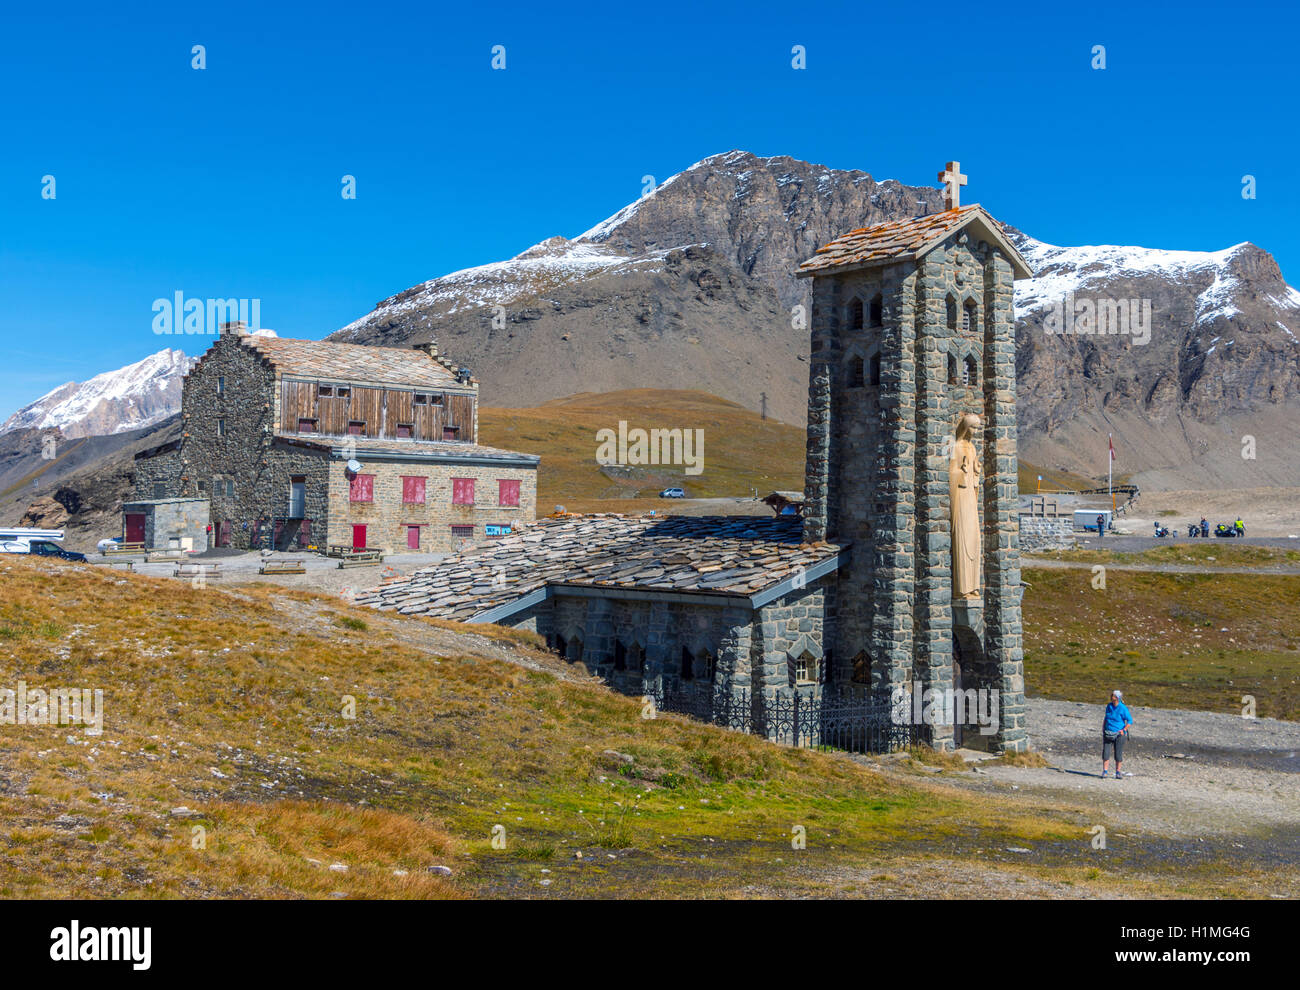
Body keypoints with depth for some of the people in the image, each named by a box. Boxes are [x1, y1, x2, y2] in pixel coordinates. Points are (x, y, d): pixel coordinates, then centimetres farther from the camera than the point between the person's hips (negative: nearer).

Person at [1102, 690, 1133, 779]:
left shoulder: (1123, 708, -11)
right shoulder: (1109, 706, 5)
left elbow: (1130, 721, -7)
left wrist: (1124, 730, -16)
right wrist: (1103, 729, 13)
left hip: (1119, 734, -4)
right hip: (1108, 733, 4)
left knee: (1118, 754, 3)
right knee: (1105, 753, -3)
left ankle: (1118, 772, 17)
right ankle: (1105, 772, 3)